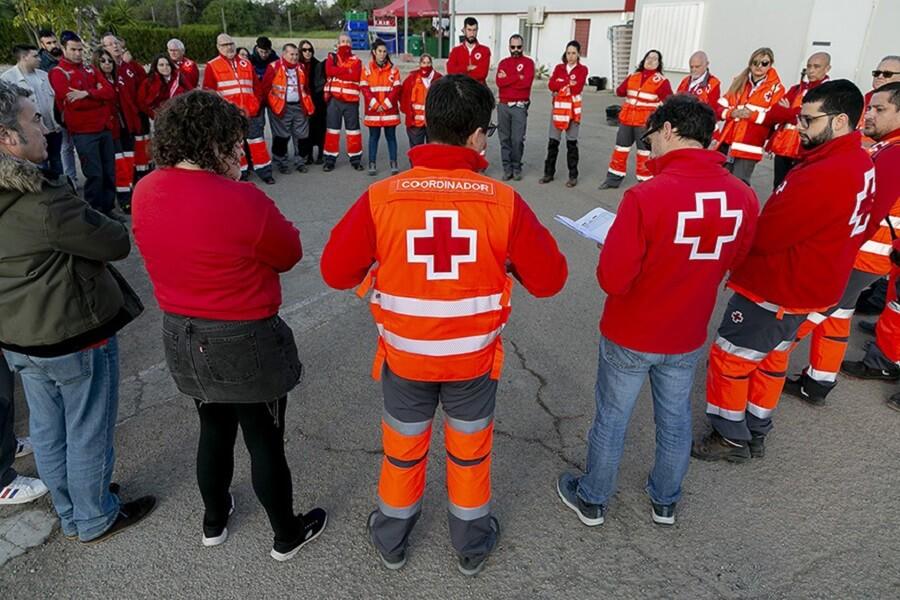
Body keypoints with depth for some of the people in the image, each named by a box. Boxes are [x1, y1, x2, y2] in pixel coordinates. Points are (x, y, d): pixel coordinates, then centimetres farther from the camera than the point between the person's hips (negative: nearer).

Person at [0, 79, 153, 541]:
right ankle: (95, 520, 30)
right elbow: (117, 244, -16)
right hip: (75, 335, -8)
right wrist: (87, 222, 0)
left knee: (47, 431, 21)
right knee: (88, 434, 11)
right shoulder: (45, 202, -26)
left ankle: (70, 515, 41)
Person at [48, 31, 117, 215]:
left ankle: (108, 210, 20)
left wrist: (87, 93, -17)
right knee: (95, 175, -7)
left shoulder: (90, 69, 14)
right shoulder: (58, 73, -5)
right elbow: (73, 103, -16)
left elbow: (111, 92, -1)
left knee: (110, 173, 9)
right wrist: (98, 95, -4)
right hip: (83, 132, -6)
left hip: (104, 128, 6)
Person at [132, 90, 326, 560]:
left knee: (214, 429, 26)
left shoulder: (145, 192, -5)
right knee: (265, 440, 12)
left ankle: (214, 521, 47)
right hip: (245, 341, -6)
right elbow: (289, 253, -10)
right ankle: (287, 535, 33)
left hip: (182, 337, 7)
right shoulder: (241, 199, -26)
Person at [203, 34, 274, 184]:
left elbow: (256, 85, 15)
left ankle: (264, 171, 9)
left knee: (257, 140, 2)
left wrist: (256, 103, 3)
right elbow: (209, 90, -2)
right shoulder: (212, 66, 3)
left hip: (250, 112, 3)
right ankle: (240, 172, 14)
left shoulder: (246, 63, 15)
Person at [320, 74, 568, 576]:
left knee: (402, 449, 24)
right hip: (474, 358, 0)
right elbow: (549, 279, -11)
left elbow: (336, 270, -10)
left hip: (404, 355, 1)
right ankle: (473, 545, 45)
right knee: (471, 451, 23)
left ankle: (392, 540, 47)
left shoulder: (382, 197, -18)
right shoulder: (504, 201, -18)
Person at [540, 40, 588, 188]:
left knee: (571, 143, 2)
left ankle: (573, 176, 9)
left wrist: (559, 86, -7)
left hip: (573, 108, -2)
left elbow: (577, 88, -13)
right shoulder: (559, 68, 10)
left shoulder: (582, 69, 1)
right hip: (558, 107, 3)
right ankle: (549, 173, 12)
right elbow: (551, 85, -4)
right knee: (553, 141, 2)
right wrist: (568, 83, -12)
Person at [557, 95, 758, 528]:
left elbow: (612, 280, -26)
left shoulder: (646, 196, -28)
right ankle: (665, 502, 44)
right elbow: (732, 262, 6)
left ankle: (592, 500, 37)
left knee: (611, 420, 16)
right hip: (688, 337, 5)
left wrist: (618, 253, -6)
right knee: (675, 420, 23)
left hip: (630, 336, -4)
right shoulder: (743, 198, -11)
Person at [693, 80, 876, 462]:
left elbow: (762, 235, -26)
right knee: (771, 360, 21)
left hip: (775, 290, -10)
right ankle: (755, 435, 35)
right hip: (810, 285, 10)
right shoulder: (861, 165, 4)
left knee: (729, 359, 5)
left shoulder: (825, 174, -28)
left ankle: (731, 438, 19)